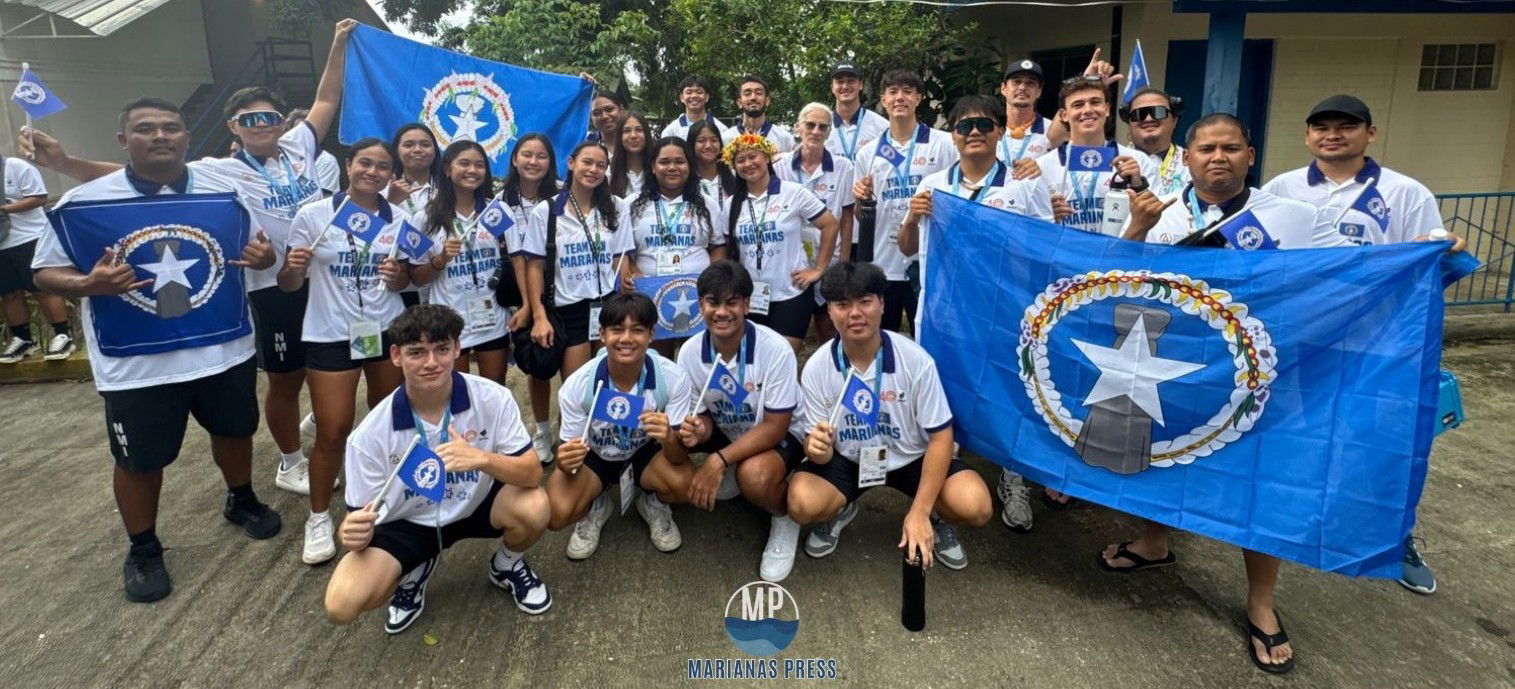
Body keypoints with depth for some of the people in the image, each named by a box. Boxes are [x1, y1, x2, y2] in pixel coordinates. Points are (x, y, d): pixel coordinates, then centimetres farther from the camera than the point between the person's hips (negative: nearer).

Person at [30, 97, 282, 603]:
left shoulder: (222, 188, 1)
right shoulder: (85, 201, -8)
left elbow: (255, 246, 11)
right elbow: (46, 273, -4)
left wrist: (263, 256, -14)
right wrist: (90, 284, -27)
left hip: (224, 348, 3)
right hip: (137, 364, -2)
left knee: (234, 430, 21)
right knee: (140, 460, 10)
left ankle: (241, 500, 48)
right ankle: (143, 549, 31)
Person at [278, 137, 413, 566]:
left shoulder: (400, 221, 2)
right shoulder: (313, 215, -7)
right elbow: (289, 284, -4)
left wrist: (400, 277, -12)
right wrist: (292, 267, -26)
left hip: (387, 331, 3)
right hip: (331, 335, -3)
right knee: (332, 432, -2)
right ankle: (319, 518, 16)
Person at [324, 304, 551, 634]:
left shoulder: (492, 398, -23)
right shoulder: (371, 433, -22)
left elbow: (532, 473, -25)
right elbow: (358, 515, -15)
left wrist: (482, 458, -45)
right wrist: (354, 534, -40)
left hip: (477, 503, 0)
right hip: (407, 522, 0)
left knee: (533, 507, -32)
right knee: (342, 605, -22)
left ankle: (506, 565, 6)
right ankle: (414, 572, 15)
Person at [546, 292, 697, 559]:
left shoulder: (673, 378, -28)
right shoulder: (576, 386, -28)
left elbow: (679, 456, -24)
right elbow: (570, 451, -16)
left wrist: (669, 438, -48)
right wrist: (566, 463, -42)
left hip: (646, 453, 1)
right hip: (594, 456, 0)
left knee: (686, 485, -30)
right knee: (558, 515, -26)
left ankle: (654, 505, 7)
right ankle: (595, 509, 11)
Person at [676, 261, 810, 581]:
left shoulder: (775, 349, -28)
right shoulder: (690, 352, -16)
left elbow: (775, 426, -24)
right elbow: (703, 414, -5)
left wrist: (719, 461, -34)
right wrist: (697, 431, -32)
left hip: (780, 434, -5)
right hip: (725, 431, 6)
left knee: (754, 475, -37)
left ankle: (785, 517, -1)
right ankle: (728, 480, 10)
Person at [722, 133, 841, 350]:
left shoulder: (794, 192, -6)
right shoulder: (733, 204, 6)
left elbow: (830, 225, -3)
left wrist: (818, 269, -4)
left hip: (791, 294, -4)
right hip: (751, 297, 4)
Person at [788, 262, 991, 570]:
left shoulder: (916, 360, -22)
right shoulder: (816, 369, -17)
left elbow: (940, 438, -16)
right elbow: (822, 449, -9)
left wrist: (919, 512, -23)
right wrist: (818, 448, -37)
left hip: (911, 458, -1)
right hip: (848, 460, 1)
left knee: (975, 506, -26)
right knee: (803, 505, -28)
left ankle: (934, 517, 12)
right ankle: (840, 511, 10)